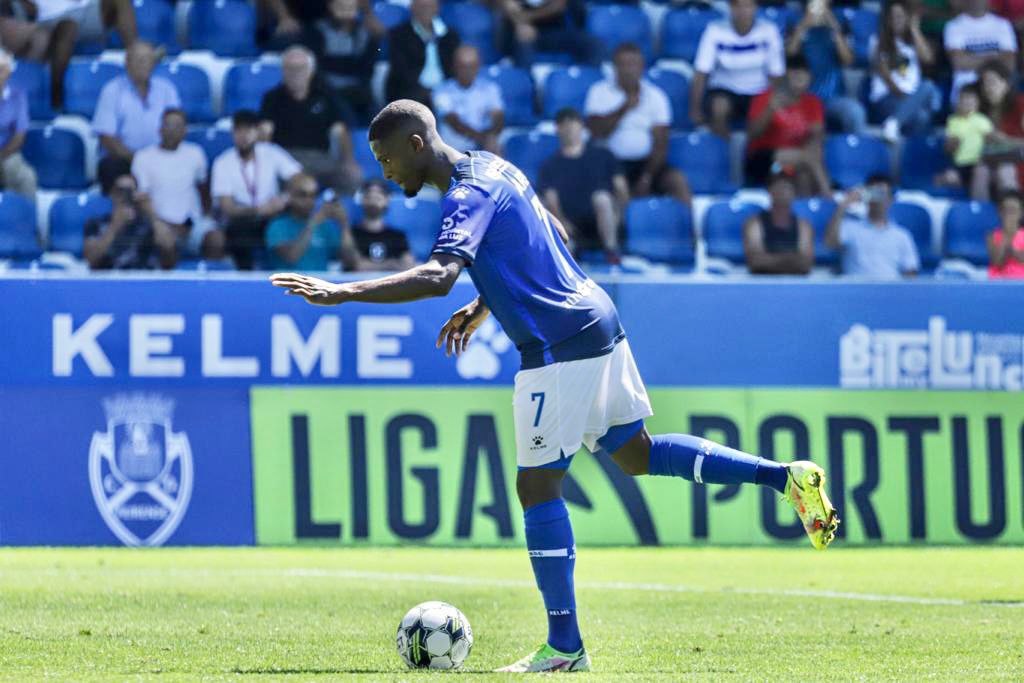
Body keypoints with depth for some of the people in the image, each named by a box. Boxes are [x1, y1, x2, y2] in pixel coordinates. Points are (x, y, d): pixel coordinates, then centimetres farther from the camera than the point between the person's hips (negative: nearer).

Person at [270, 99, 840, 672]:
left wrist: (340, 293, -36)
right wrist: (481, 307, 23)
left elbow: (438, 276, -35)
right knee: (637, 453, 21)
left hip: (560, 347, -10)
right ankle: (786, 476, 18)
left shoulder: (468, 196, -18)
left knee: (538, 487, -5)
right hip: (595, 321, 10)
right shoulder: (492, 168, 12)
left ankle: (565, 647, -3)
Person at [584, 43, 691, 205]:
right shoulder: (600, 92, 5)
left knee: (678, 180, -25)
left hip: (646, 162, 2)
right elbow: (596, 132, -8)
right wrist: (624, 109, -15)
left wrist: (647, 177, -14)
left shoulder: (656, 96, 7)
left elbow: (660, 144, 0)